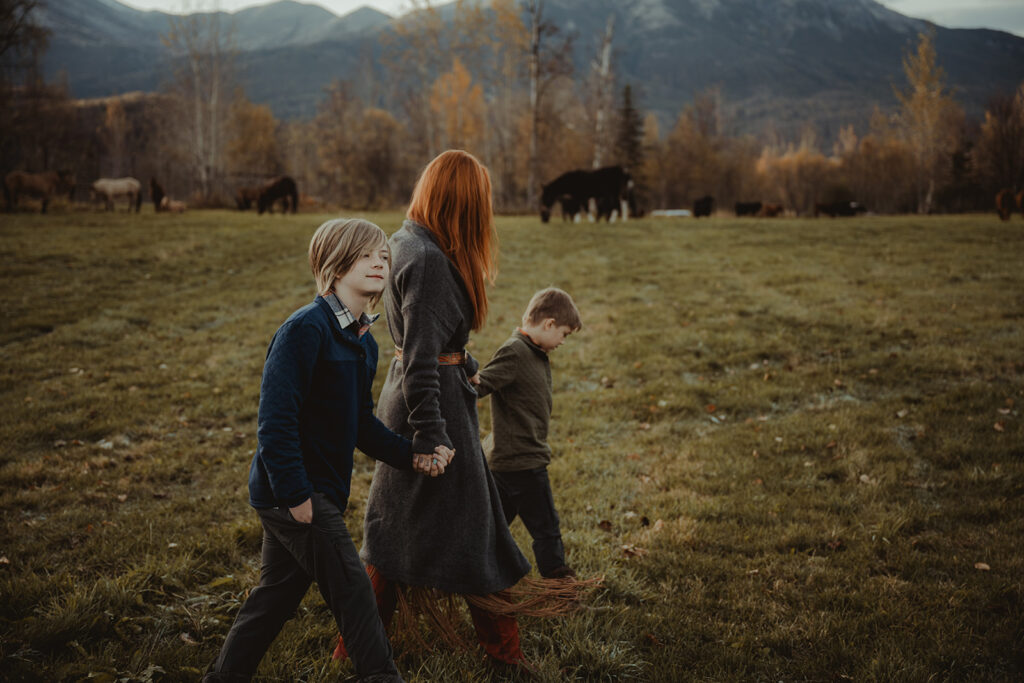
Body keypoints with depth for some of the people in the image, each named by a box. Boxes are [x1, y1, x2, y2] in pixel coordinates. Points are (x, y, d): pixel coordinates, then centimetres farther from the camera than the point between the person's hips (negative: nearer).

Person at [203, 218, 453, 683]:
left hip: (319, 491, 9)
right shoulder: (306, 328, -19)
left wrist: (413, 458, 5)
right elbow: (275, 419, -23)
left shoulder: (364, 342, 9)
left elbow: (361, 424, 16)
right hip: (293, 491, -9)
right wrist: (294, 493, -23)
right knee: (352, 590, -2)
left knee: (277, 592, 18)